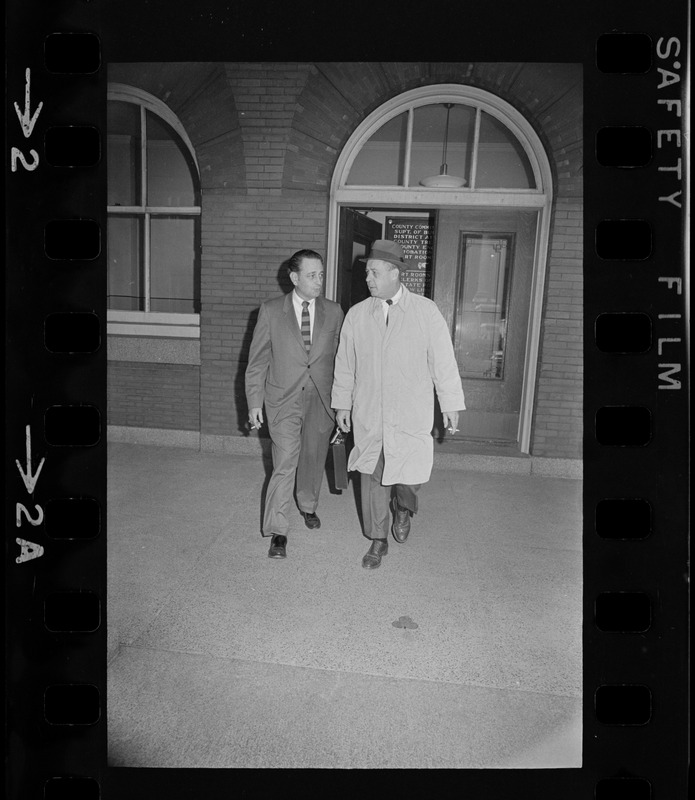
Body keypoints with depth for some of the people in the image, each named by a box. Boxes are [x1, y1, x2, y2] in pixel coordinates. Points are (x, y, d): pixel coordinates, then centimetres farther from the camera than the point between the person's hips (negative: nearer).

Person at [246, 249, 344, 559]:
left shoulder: (334, 312, 2)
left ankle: (308, 506, 42)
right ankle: (278, 531, 6)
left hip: (320, 399, 3)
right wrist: (254, 402, -3)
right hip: (283, 398, -2)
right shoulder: (271, 311, -2)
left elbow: (339, 358, 5)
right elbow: (257, 360, 0)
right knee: (285, 463, -7)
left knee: (313, 458, 15)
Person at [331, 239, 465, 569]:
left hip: (411, 413, -2)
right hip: (368, 413, 2)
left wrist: (451, 405, 0)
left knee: (410, 473, -6)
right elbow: (344, 364, 10)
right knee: (372, 474, 9)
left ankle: (403, 507, 31)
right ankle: (378, 539, 28)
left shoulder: (426, 312, -4)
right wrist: (342, 404, 12)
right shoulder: (356, 314, 3)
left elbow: (443, 361, -1)